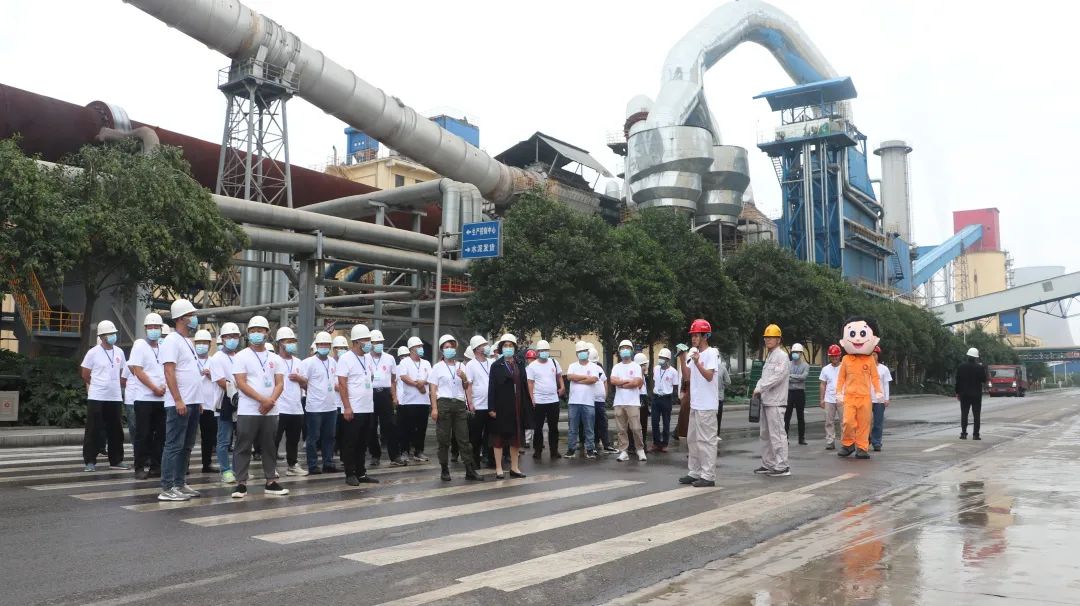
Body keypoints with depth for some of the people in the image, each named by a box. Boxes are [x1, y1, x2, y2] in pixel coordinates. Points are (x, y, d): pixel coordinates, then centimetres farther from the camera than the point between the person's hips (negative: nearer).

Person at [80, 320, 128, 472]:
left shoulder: (119, 352, 8)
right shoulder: (93, 353, -6)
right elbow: (85, 375, 0)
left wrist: (117, 387, 11)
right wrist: (98, 386, 9)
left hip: (115, 398, 5)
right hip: (97, 398, -5)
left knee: (116, 430, 9)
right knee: (93, 430, -1)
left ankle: (116, 460, 18)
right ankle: (89, 461, 6)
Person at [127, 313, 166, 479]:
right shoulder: (140, 345, -4)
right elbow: (138, 370, -11)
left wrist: (164, 387, -4)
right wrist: (154, 388, -13)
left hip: (161, 398, 5)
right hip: (144, 397, -5)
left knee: (160, 433, 6)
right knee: (143, 434, -2)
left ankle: (156, 466, 13)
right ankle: (140, 468, 4)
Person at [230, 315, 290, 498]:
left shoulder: (275, 358, 11)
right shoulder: (241, 357, -1)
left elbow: (280, 383, 5)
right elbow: (241, 384, -10)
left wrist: (271, 401, -13)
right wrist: (262, 400, -16)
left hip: (270, 411, 4)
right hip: (248, 411, -4)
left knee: (270, 447, 8)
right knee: (244, 447, -1)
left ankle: (271, 482, 14)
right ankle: (241, 483, 4)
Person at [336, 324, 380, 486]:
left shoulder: (368, 358, 12)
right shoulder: (345, 359, -9)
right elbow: (342, 384, -13)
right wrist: (347, 407, -18)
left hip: (368, 409, 7)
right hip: (354, 409, -7)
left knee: (362, 444, 12)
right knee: (351, 444, 1)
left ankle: (361, 473, 18)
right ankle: (350, 474, 8)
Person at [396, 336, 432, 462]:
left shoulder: (426, 363, 15)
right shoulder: (404, 362, 0)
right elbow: (403, 377, -14)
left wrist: (423, 382, -15)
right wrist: (418, 385, -13)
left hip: (424, 401, 5)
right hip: (408, 401, -5)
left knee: (421, 428, 7)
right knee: (407, 428, 0)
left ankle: (418, 451, 15)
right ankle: (405, 451, 8)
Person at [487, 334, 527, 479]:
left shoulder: (519, 365, 10)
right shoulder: (496, 366, -2)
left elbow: (524, 386, 8)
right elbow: (492, 388, -7)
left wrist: (526, 406, 2)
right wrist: (491, 408, -13)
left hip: (517, 407, 4)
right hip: (501, 407, -4)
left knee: (516, 437, 9)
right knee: (499, 437, 3)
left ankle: (514, 468, 18)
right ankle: (499, 469, 9)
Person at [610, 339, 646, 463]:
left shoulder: (636, 367, 2)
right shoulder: (616, 367, 11)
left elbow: (636, 383, -12)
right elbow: (613, 381, -6)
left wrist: (620, 383, -5)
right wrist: (628, 381, -8)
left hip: (633, 403, -3)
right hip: (619, 403, 3)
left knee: (635, 428, -5)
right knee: (621, 429, 3)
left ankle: (641, 449, 11)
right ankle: (623, 452, 8)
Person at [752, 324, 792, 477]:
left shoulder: (782, 356, -9)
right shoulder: (769, 356, 19)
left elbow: (777, 377, -19)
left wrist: (760, 388, -16)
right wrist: (758, 387, 3)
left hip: (775, 401, -10)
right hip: (766, 400, 10)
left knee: (777, 434, -9)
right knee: (765, 434, 14)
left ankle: (782, 467, -7)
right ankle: (768, 464, 22)